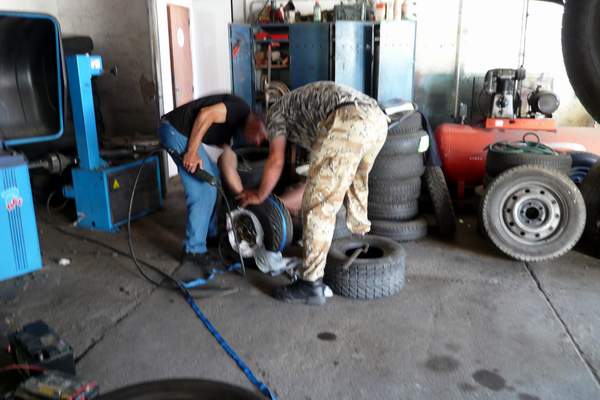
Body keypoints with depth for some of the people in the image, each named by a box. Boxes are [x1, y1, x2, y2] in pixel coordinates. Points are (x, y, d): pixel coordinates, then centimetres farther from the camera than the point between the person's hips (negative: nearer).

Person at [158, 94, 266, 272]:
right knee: (204, 191, -8)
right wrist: (192, 151, -20)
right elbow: (206, 114, -19)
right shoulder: (241, 109, -5)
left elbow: (228, 168, 21)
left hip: (182, 133, 10)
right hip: (176, 130, -10)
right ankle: (193, 252, -1)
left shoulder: (232, 126, 22)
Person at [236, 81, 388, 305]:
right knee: (355, 186, 31)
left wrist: (259, 196, 27)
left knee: (318, 205, -3)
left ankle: (311, 285, 0)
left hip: (348, 123, -9)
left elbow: (276, 162, 12)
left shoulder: (276, 112, 20)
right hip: (378, 119, 9)